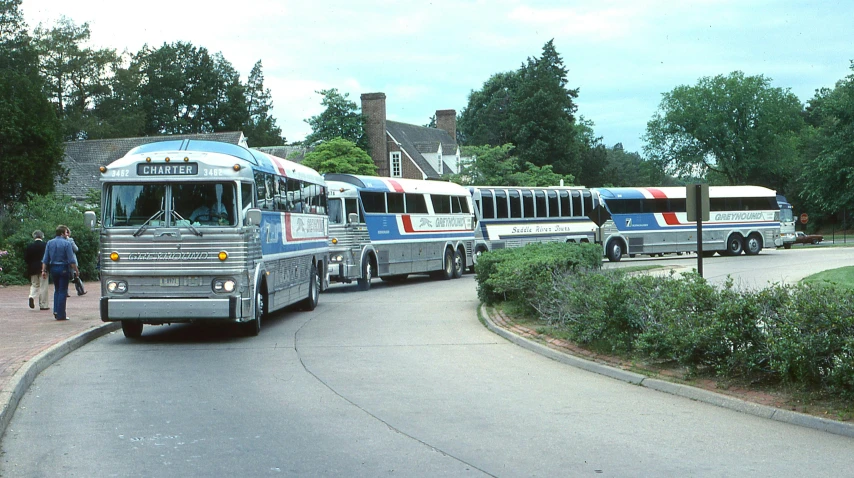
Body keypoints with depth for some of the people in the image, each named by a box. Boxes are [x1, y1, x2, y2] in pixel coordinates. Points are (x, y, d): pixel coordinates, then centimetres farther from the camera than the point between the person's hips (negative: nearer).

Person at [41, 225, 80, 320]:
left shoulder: (49, 243, 5)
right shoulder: (67, 243, -10)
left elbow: (45, 259, 4)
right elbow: (71, 260, -12)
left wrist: (44, 270, 6)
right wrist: (76, 270, -5)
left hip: (53, 268, 5)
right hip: (63, 268, -5)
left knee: (57, 290, 19)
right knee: (62, 291, 0)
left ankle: (56, 311, 10)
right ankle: (61, 315, 1)